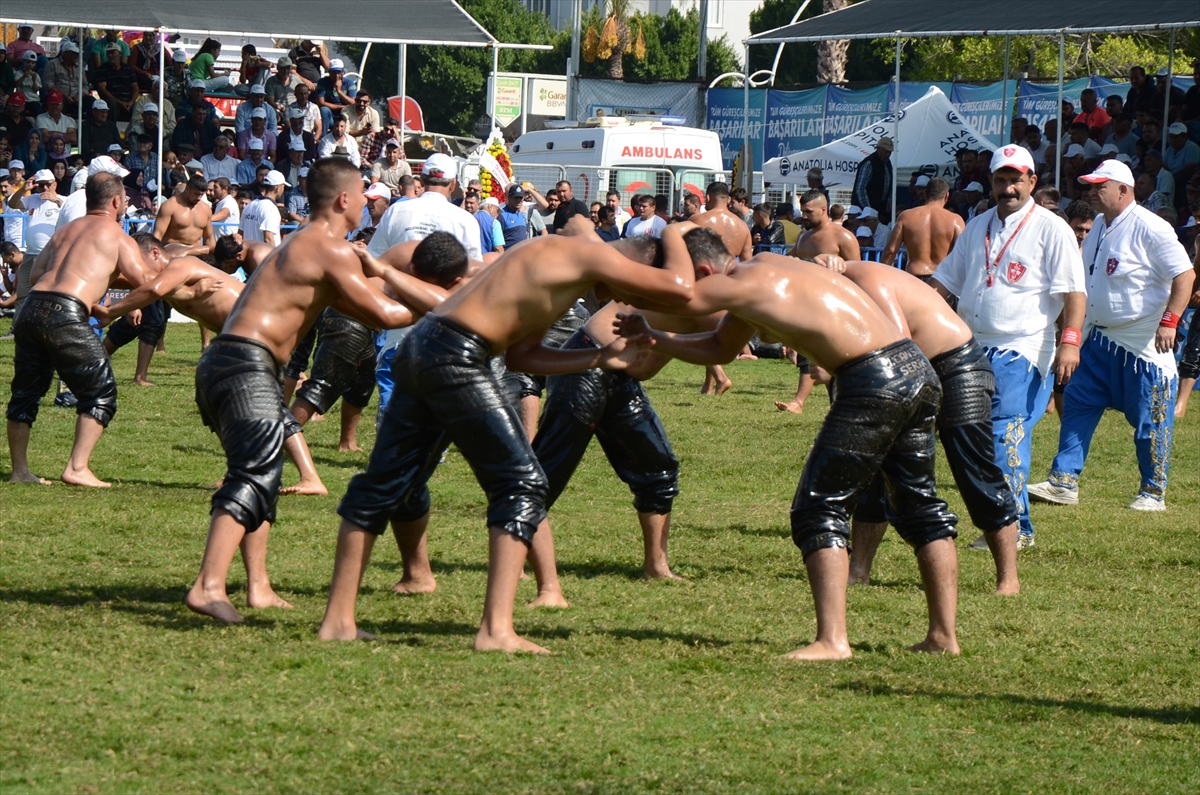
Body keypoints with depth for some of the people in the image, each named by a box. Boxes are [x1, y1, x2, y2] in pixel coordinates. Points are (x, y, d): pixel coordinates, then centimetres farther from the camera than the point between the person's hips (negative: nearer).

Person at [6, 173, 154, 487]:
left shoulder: (66, 230, 24)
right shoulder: (116, 236, 7)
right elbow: (145, 282, -2)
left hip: (32, 307, 7)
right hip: (65, 316, -7)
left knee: (25, 391, 19)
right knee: (100, 392, 4)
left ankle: (19, 469, 22)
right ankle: (77, 468, -5)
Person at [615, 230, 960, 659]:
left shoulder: (745, 284, -7)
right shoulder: (765, 271, 22)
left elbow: (669, 298, -4)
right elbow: (719, 348, 34)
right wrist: (655, 339, 27)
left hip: (874, 381, -10)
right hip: (918, 369, 10)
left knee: (819, 511, -3)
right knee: (920, 506, 18)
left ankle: (832, 640, -10)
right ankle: (944, 635, 22)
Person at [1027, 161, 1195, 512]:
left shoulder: (1150, 228, -15)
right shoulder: (1098, 229, 11)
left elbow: (1185, 275, -18)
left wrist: (1168, 322, -25)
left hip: (1144, 344, -8)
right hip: (1099, 340, 8)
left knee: (1150, 421, 0)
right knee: (1077, 408, 5)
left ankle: (1153, 493, 10)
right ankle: (1064, 481, 9)